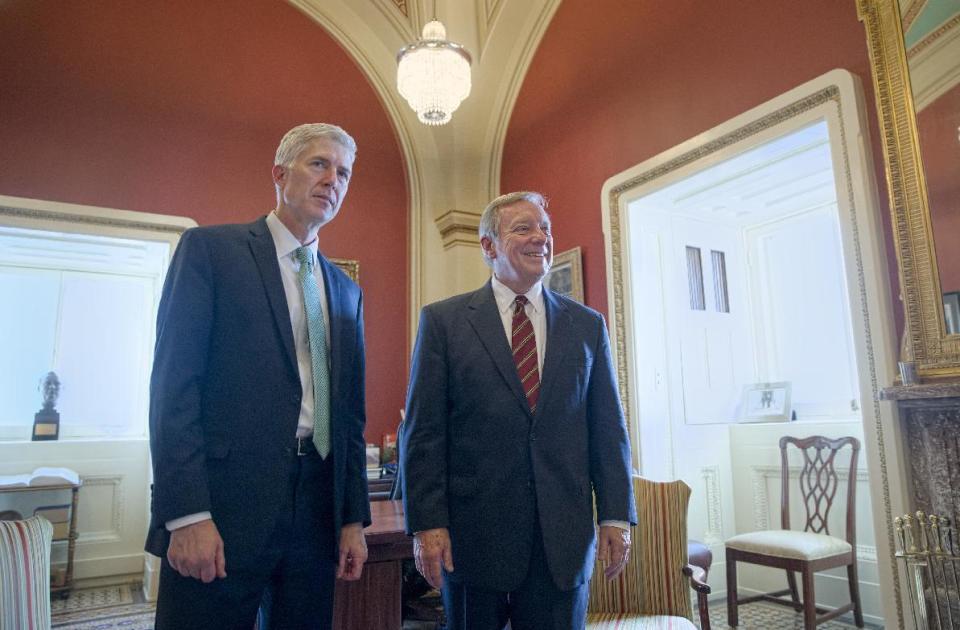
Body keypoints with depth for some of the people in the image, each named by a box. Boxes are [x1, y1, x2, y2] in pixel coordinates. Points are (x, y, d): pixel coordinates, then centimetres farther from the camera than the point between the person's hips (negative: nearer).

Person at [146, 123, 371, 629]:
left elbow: (350, 411, 13)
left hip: (317, 509, 5)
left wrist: (354, 518, 10)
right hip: (223, 505, -5)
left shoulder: (346, 290, 14)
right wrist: (188, 514, -14)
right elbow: (173, 384, -8)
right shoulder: (209, 249, -1)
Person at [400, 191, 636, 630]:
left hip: (564, 535, 2)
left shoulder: (587, 325, 7)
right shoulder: (443, 321, -1)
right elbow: (423, 431, -4)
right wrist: (427, 524, -9)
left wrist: (616, 517, 2)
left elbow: (608, 428, 7)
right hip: (474, 531, -2)